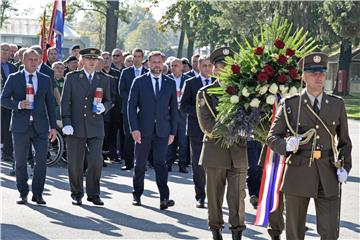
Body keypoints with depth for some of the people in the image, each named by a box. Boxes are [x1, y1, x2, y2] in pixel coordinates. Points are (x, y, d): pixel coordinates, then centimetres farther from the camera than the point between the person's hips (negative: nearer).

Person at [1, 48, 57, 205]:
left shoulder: (45, 80, 10)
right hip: (20, 126, -1)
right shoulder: (14, 79, 4)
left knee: (42, 160, -7)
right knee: (20, 162, 6)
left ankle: (37, 193, 3)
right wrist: (18, 105, -18)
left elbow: (50, 104, 11)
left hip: (40, 127, 1)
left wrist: (53, 126, 5)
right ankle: (23, 194, 17)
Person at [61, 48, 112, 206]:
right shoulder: (71, 78, 4)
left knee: (96, 161, -9)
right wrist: (66, 122, -9)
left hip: (95, 127, 1)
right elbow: (65, 102, 1)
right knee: (75, 163, 4)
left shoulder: (104, 80, 12)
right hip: (76, 126, -1)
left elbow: (108, 101, 16)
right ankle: (77, 194, 19)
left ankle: (93, 194, 5)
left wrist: (103, 107, -8)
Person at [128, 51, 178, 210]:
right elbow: (131, 106, 0)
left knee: (160, 163, -9)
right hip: (143, 130, 0)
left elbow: (173, 109, 10)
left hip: (162, 130, 0)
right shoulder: (139, 82, 3)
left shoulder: (170, 83, 9)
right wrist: (134, 129, -10)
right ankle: (137, 195, 20)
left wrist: (172, 132, 4)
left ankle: (164, 198, -17)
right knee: (140, 163, 8)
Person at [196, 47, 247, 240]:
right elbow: (206, 125, -7)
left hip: (238, 152, 1)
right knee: (214, 196, 7)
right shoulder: (205, 93, 3)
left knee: (237, 196, -2)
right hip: (215, 150, -1)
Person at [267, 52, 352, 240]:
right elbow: (272, 137, 3)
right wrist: (286, 145, -19)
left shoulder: (337, 105, 7)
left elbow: (344, 141, 14)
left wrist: (345, 167, 0)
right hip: (298, 174, -1)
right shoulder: (290, 105, 0)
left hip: (328, 176, 1)